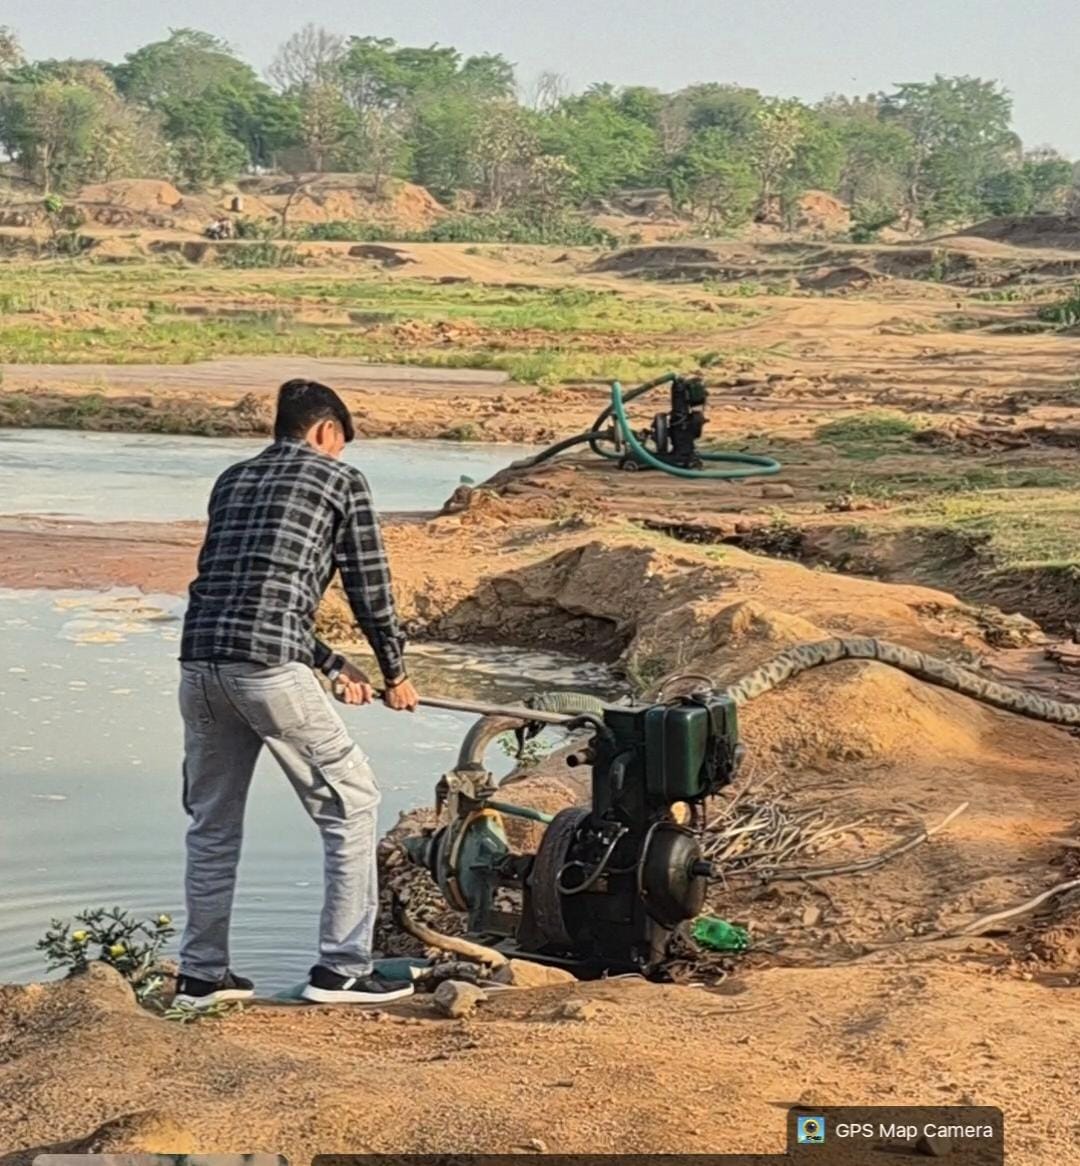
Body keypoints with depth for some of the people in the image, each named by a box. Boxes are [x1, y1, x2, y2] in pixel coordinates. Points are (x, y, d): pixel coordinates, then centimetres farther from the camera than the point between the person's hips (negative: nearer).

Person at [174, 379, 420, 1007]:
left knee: (212, 820, 18)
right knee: (350, 801, 7)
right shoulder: (341, 479, 9)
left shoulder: (232, 480, 25)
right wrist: (396, 673, 24)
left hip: (200, 661, 6)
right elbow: (371, 587, 9)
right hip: (270, 667, -6)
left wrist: (331, 662, 31)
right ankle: (343, 967, 8)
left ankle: (202, 973, 25)